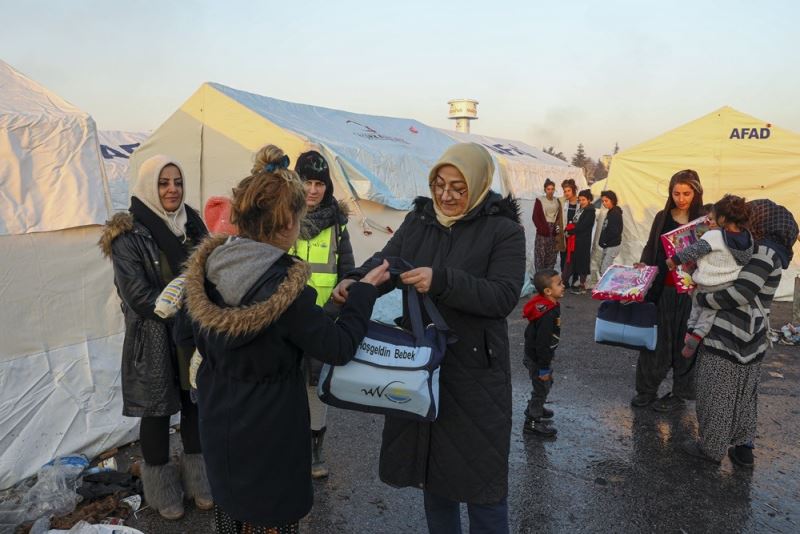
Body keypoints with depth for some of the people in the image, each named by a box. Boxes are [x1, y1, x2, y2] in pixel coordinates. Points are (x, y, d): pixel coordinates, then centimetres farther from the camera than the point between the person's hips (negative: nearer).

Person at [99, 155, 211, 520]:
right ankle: (162, 487, 29)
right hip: (154, 339, -4)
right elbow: (137, 294, -16)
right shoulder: (129, 234, -12)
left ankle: (196, 477, 33)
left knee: (195, 403, 14)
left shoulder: (192, 224, 4)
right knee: (157, 410, 9)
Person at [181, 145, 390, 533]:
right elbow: (338, 347, -20)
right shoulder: (283, 285, -28)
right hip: (268, 431, -7)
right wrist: (365, 289, -11)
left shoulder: (207, 264, -6)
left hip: (217, 422, 7)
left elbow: (194, 338, 7)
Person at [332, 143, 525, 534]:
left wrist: (442, 281, -31)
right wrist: (355, 281, -24)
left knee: (481, 471, 7)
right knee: (429, 460, 20)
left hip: (474, 369, -4)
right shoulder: (419, 219, 5)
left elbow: (503, 296, -18)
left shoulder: (504, 229, -9)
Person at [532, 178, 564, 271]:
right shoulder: (539, 201, -1)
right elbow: (535, 217, -4)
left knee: (552, 256, 5)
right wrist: (543, 229, -10)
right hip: (542, 232, -4)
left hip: (554, 233, 4)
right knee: (541, 255, -6)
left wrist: (558, 227, -1)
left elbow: (559, 217, 16)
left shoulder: (557, 201, 12)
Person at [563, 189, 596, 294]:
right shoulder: (580, 210, 17)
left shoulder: (590, 211, -8)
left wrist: (570, 232, -10)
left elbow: (582, 226, -15)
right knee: (572, 261, 6)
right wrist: (568, 229, -4)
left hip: (583, 241, -7)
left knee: (582, 261, -2)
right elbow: (573, 223, 16)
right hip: (574, 240, 8)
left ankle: (582, 286, 5)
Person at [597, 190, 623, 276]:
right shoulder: (610, 212, 12)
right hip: (608, 245, 10)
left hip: (612, 245, -10)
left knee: (605, 270, -9)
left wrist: (603, 241, -13)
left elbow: (614, 232, -22)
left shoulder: (615, 213, -16)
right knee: (602, 268, 14)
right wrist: (602, 241, 7)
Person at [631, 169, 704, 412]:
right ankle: (646, 389, 20)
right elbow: (650, 248, 10)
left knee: (684, 341, 8)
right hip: (662, 288, 2)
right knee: (655, 337, 7)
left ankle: (680, 393, 23)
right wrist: (643, 265, -7)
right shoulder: (663, 217, 6)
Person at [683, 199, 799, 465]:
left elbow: (741, 293, -23)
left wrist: (703, 298, -14)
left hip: (730, 336, -9)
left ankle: (712, 448, 13)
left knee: (717, 394, 3)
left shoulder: (765, 251, -16)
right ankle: (743, 448, 27)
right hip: (751, 336, 9)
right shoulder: (769, 251, 13)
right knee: (743, 393, 17)